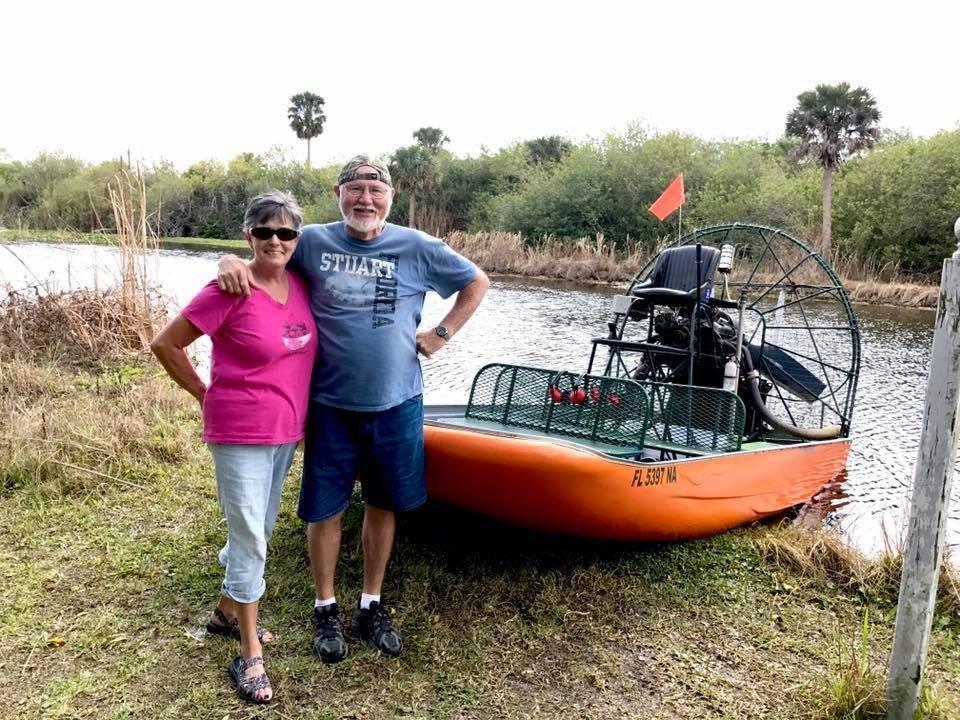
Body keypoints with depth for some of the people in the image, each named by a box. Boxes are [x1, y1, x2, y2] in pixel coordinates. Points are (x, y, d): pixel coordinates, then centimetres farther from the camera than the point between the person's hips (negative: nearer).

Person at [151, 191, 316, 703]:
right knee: (250, 541, 0)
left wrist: (299, 414, 9)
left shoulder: (300, 285, 2)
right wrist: (207, 395, -4)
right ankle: (249, 656, 15)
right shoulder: (229, 291, -17)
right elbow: (165, 344, -10)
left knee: (258, 531, 20)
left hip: (285, 430, 7)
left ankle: (227, 612, 42)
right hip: (241, 432, -7)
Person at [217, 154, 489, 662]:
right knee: (325, 508, 8)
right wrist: (231, 262, -15)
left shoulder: (417, 248, -3)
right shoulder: (313, 241, -3)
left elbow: (476, 282, 8)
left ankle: (371, 606, 32)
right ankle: (325, 609, 29)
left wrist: (443, 333, 1)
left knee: (383, 505, 13)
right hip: (330, 405, 0)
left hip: (395, 403, 1)